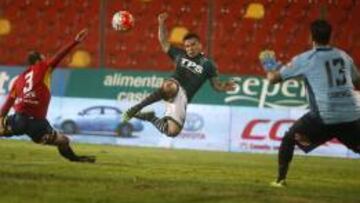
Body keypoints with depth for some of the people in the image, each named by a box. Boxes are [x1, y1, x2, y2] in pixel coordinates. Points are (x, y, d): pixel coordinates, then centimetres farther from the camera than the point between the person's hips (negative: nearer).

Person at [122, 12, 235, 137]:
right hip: (173, 87, -1)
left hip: (183, 98, 1)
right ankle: (135, 109, -39)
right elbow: (164, 43, 25)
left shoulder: (207, 64, 10)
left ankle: (152, 118, 16)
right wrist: (161, 24, 13)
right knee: (169, 87, -43)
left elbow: (216, 84, 9)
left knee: (173, 131, -13)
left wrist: (224, 87, -13)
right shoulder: (180, 55, 16)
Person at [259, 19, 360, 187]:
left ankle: (281, 179, 12)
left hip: (324, 115, -2)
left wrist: (269, 66, 33)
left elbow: (273, 78, 11)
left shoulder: (304, 59, 4)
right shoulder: (344, 56, 15)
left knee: (289, 138, 18)